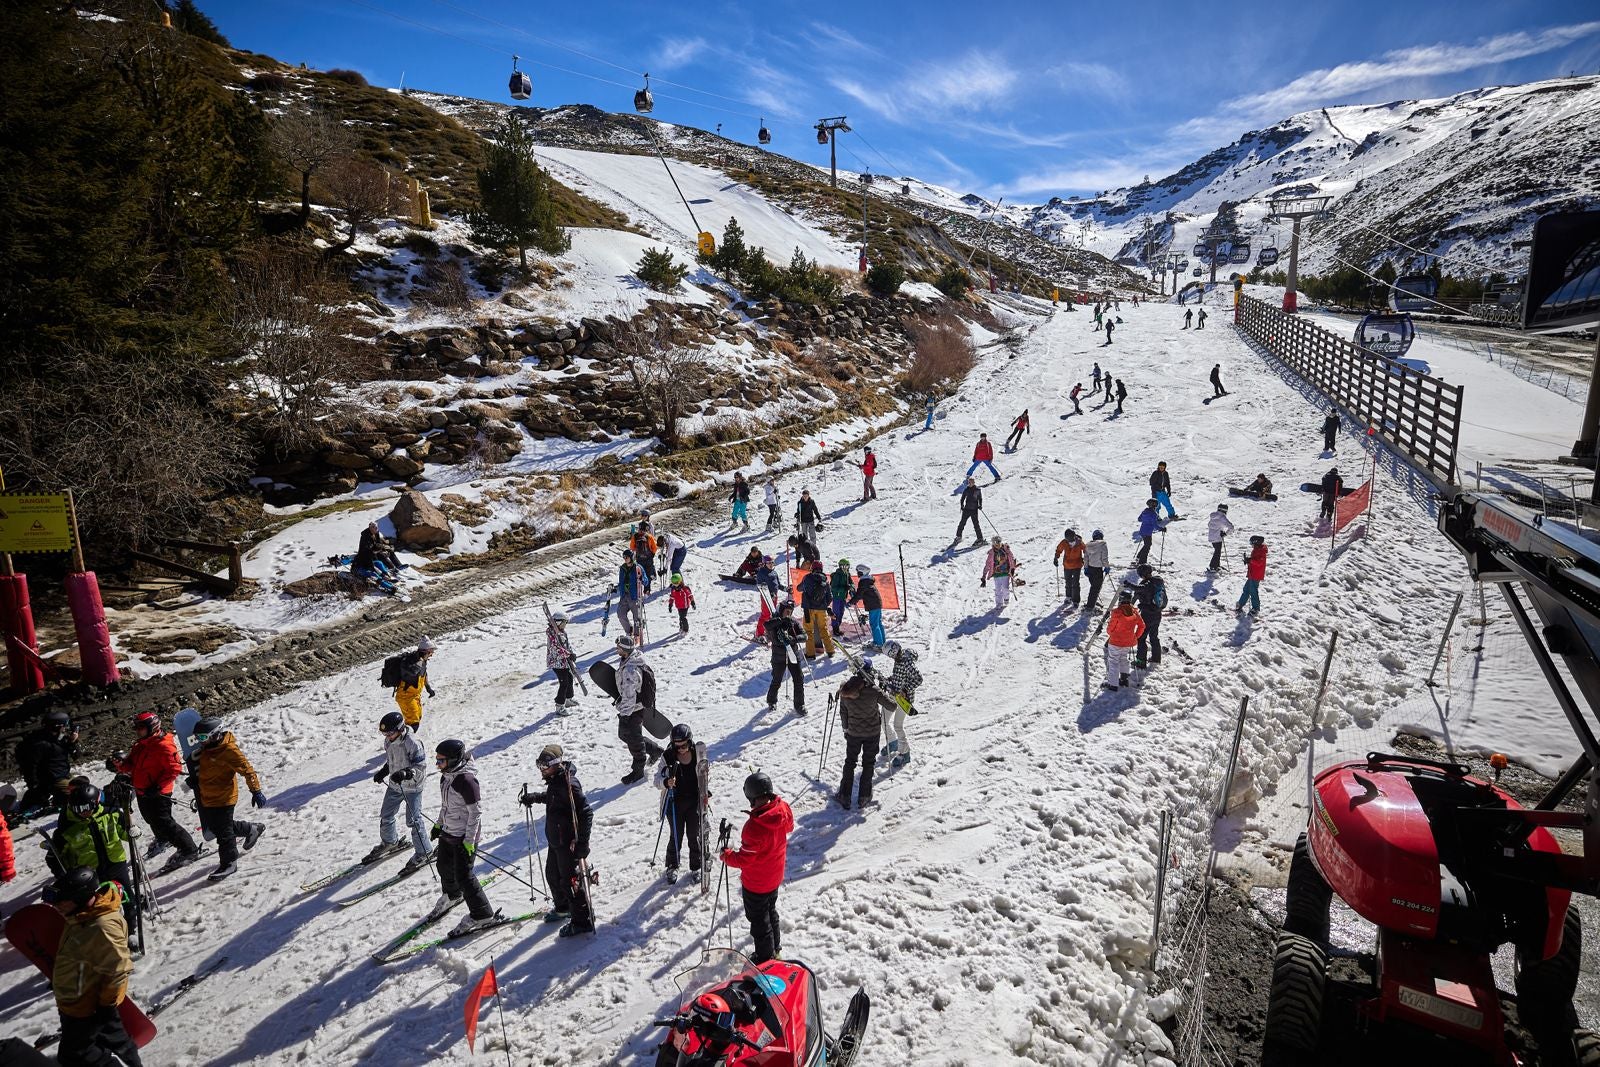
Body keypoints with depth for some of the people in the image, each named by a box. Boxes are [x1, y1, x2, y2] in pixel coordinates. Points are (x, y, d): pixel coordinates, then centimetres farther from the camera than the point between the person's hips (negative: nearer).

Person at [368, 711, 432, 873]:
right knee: (385, 816, 20)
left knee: (413, 821, -4)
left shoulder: (412, 743, -25)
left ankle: (423, 853, 11)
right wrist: (383, 772, 7)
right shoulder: (389, 741, -2)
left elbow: (421, 765, -23)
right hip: (394, 786, 8)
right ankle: (390, 842, 47)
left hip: (412, 787, -8)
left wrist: (406, 773, -37)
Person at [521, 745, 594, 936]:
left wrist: (582, 842, -28)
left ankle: (583, 921, 14)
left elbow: (586, 812, -28)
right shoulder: (555, 780, 3)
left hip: (569, 843, -10)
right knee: (552, 874, 24)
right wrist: (533, 797, 17)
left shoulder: (569, 784, -27)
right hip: (555, 840, 10)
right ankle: (562, 907, 47)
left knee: (571, 881, 0)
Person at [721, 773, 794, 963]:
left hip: (756, 884, -7)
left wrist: (726, 855, -9)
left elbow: (744, 859, -27)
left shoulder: (754, 826, -39)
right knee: (771, 911, 30)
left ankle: (765, 958, 35)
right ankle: (775, 946, 49)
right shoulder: (784, 809, -19)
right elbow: (789, 827, 5)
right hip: (775, 876, 7)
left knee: (759, 919, 17)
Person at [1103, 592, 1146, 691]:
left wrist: (1109, 633, 9)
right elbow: (1142, 625, 7)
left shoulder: (1117, 612, -20)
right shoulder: (1134, 612, -2)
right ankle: (1124, 678, 31)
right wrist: (1135, 636, 17)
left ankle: (1113, 684, 6)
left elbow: (1110, 628, -13)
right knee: (1123, 658, 26)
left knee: (1113, 661, 5)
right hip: (1129, 643, 6)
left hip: (1116, 642, -6)